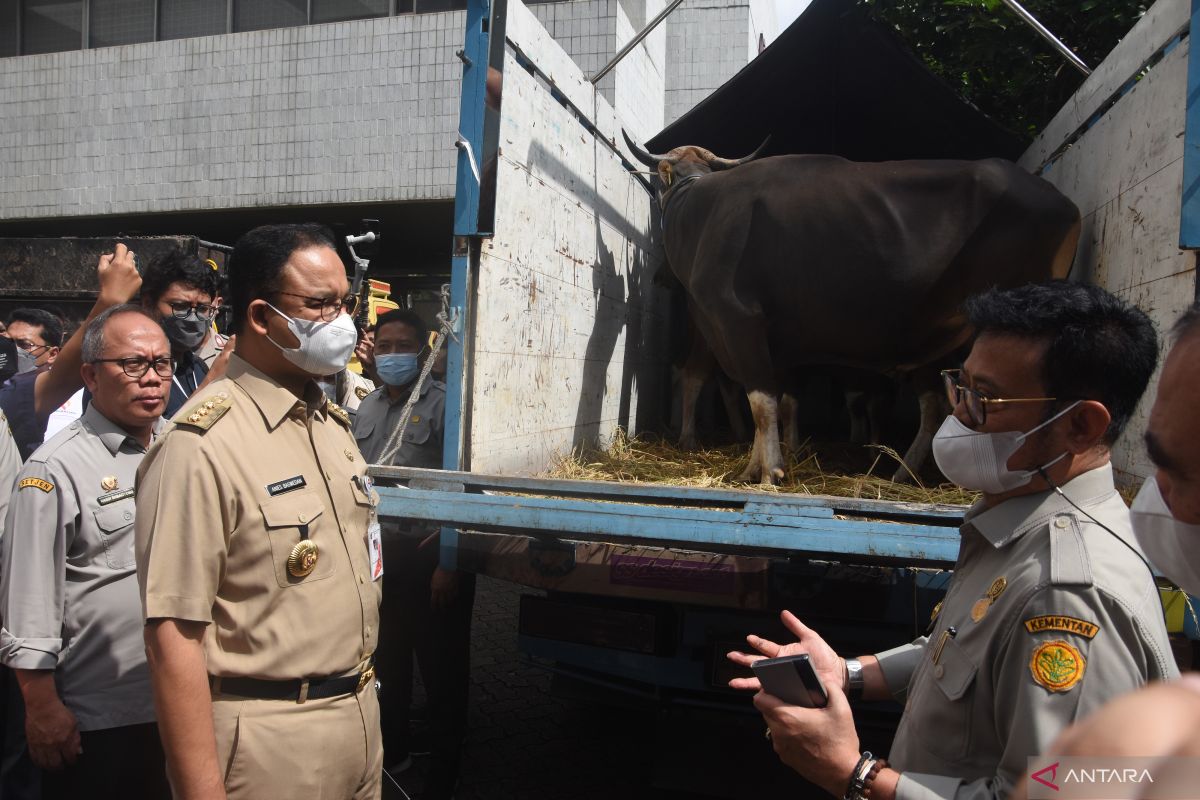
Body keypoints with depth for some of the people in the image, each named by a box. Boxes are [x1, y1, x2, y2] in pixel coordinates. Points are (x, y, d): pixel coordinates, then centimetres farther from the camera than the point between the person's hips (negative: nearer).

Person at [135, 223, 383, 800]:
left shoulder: (333, 423, 8)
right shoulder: (202, 447, -20)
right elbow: (172, 637, -21)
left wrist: (362, 696, 16)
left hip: (359, 717, 8)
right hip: (268, 740, -7)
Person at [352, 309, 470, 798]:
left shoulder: (443, 405, -11)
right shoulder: (366, 409, 9)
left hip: (429, 552, -6)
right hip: (379, 551, 7)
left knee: (441, 669, 5)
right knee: (386, 660, 21)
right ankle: (393, 748, 42)